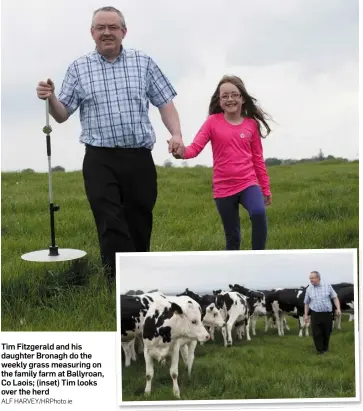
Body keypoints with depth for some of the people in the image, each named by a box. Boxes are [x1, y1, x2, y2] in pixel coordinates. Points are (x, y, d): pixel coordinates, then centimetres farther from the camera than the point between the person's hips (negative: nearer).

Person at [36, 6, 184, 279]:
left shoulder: (143, 62, 9)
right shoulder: (79, 68, 7)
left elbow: (165, 102, 9)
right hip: (100, 161, -1)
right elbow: (62, 115, 6)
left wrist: (176, 133, -7)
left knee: (140, 225, 8)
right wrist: (50, 98, -15)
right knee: (112, 228, -7)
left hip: (139, 159, 1)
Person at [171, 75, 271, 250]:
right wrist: (182, 152, -36)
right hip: (223, 188, 0)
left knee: (259, 213, -29)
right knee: (232, 237, 8)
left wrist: (266, 189, 14)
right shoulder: (213, 121, -2)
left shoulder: (251, 124, 3)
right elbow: (196, 147, -12)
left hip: (248, 183, 0)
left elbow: (258, 159, 10)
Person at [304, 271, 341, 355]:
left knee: (327, 332, 7)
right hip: (315, 315, 0)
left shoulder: (327, 286, 1)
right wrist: (306, 315, 8)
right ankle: (320, 350, 7)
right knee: (316, 333, -5)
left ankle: (325, 348, 26)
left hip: (327, 314, 0)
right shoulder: (309, 289, 5)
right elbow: (307, 303, 12)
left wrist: (338, 308, -8)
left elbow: (335, 298, 4)